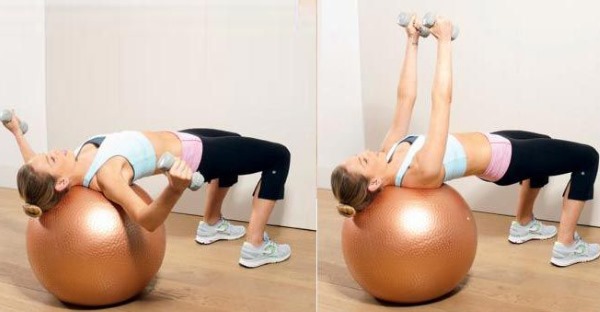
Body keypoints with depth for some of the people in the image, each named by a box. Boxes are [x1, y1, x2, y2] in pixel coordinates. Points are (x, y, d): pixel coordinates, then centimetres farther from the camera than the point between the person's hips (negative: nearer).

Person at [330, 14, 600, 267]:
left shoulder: (390, 151, -17)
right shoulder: (423, 171, -39)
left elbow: (406, 97, -12)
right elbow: (441, 99, -41)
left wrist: (412, 42, -13)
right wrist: (444, 40, -38)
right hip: (503, 160, -8)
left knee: (543, 147, 34)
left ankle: (524, 225, 41)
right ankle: (567, 246, 12)